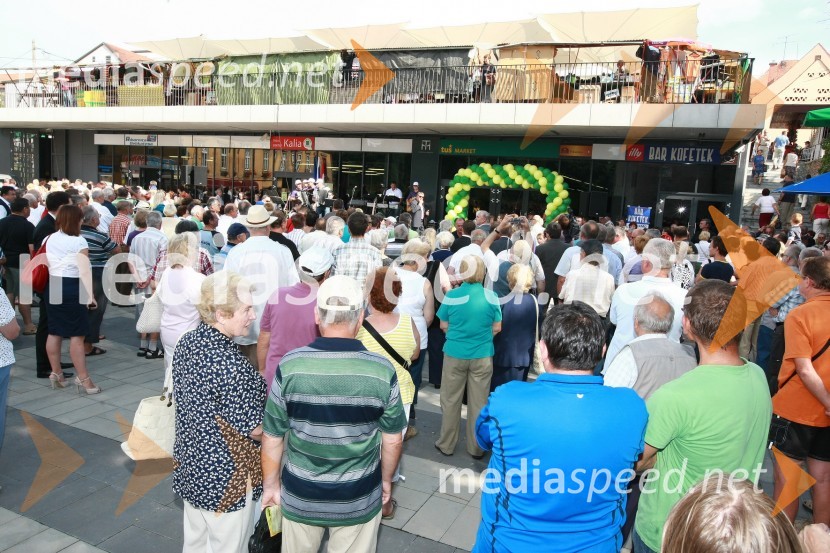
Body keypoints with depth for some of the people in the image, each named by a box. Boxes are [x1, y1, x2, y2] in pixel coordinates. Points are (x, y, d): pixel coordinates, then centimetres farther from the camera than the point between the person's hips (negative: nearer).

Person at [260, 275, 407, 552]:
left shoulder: (289, 366, -17)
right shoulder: (382, 371, -17)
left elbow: (272, 437, -8)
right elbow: (392, 440, -6)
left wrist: (271, 484, 9)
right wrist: (386, 480, 13)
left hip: (300, 496, 1)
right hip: (359, 499, 0)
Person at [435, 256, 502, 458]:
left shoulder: (452, 295, -11)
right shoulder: (491, 296, -8)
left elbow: (444, 326, -1)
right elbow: (497, 328, 1)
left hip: (455, 354, -1)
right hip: (482, 355, 1)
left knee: (451, 400, 14)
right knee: (479, 402, 12)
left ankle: (446, 444, 25)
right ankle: (476, 447, 24)